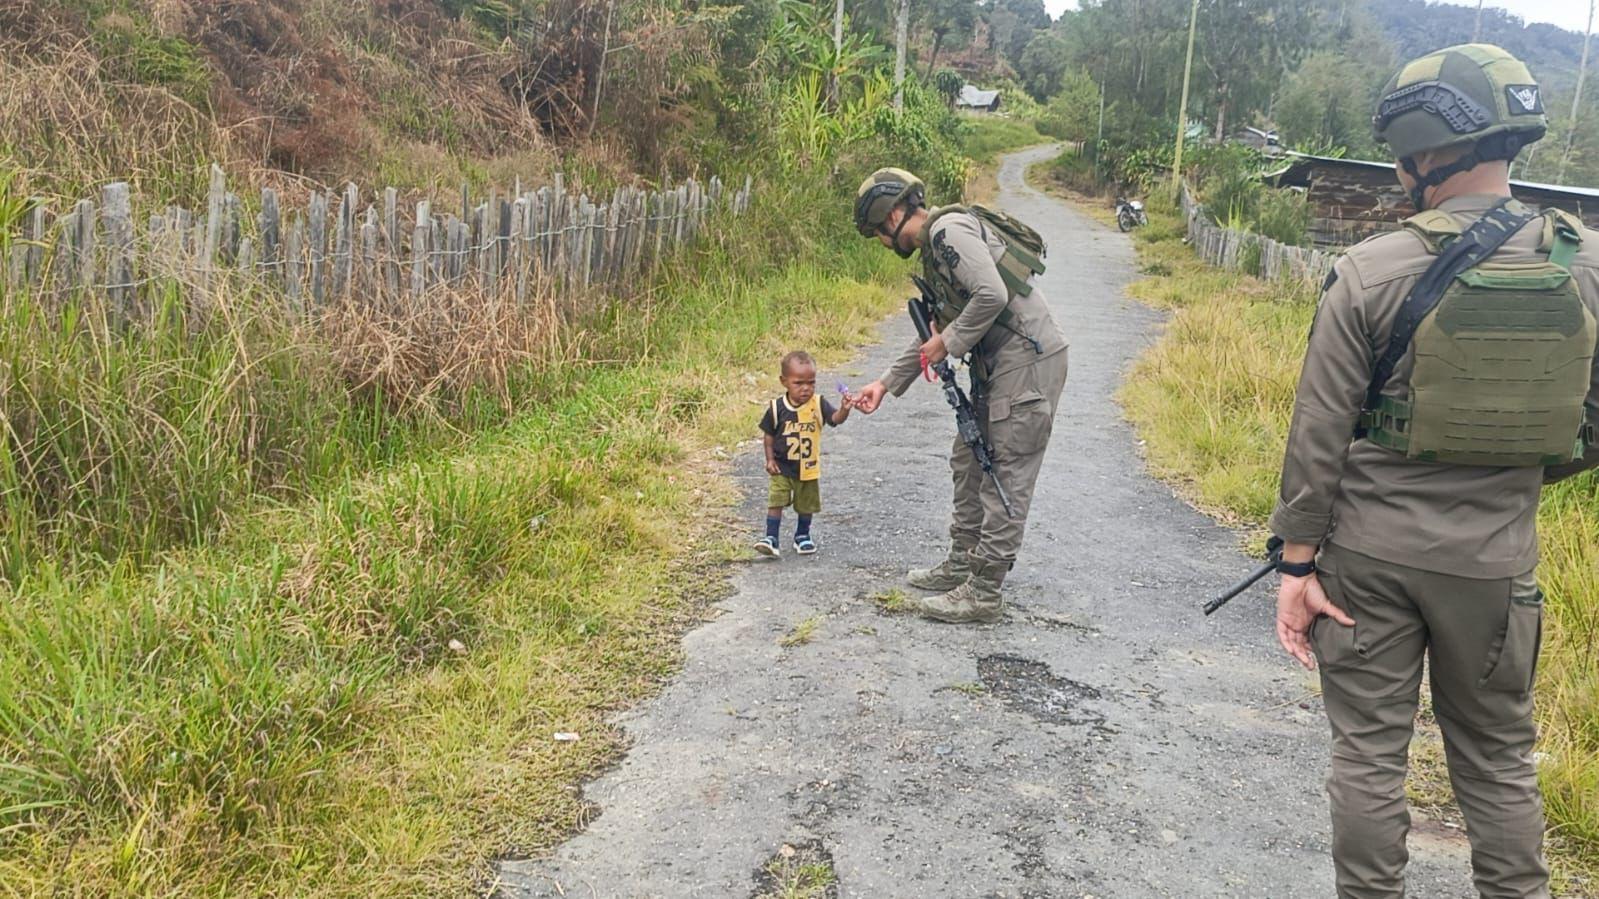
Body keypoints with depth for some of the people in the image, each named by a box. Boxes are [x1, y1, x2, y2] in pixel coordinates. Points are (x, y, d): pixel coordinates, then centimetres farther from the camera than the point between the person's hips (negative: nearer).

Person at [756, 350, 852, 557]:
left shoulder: (818, 405, -11)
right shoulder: (776, 408, -11)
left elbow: (835, 419, -24)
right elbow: (768, 435, -1)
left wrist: (844, 409, -44)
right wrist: (770, 459, -5)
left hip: (808, 468, 1)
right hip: (782, 468, -1)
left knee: (806, 504, 15)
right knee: (776, 501, -7)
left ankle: (802, 535, 34)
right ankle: (771, 538, 0)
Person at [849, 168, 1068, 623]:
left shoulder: (950, 229, -13)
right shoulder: (935, 247, 19)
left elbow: (992, 295, -26)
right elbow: (937, 330, 26)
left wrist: (949, 344, -13)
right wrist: (886, 384, 23)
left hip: (1028, 360, -11)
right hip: (999, 364, 11)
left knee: (1007, 477, -6)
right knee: (970, 462, 18)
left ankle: (984, 593, -2)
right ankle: (962, 564, 29)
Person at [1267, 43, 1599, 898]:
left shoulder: (1370, 272, -14)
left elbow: (1319, 434, -12)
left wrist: (1297, 562, -5)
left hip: (1370, 553, -2)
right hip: (1495, 559, 3)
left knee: (1369, 754, 10)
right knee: (1498, 758, 18)